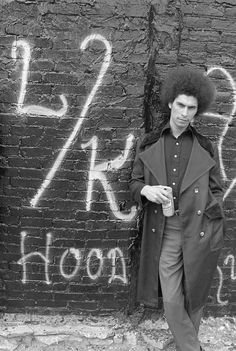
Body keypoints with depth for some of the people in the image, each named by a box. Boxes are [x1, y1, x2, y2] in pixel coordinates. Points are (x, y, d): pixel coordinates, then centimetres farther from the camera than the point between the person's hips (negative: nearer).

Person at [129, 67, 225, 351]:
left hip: (198, 234, 0)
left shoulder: (206, 148, 4)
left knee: (193, 300, 14)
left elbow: (216, 191, 9)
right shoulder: (149, 145, 5)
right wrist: (146, 190, -13)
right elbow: (134, 182, 10)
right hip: (164, 234, 0)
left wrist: (214, 228, -1)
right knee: (171, 302, 1)